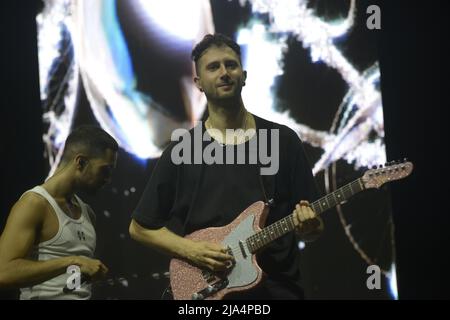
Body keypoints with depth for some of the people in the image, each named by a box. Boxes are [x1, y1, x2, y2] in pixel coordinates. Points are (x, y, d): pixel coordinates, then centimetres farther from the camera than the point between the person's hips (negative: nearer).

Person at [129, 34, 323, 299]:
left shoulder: (283, 140, 2)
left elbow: (315, 228, 7)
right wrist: (192, 250, -9)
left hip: (278, 286, 1)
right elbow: (140, 227, 6)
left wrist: (309, 226, -16)